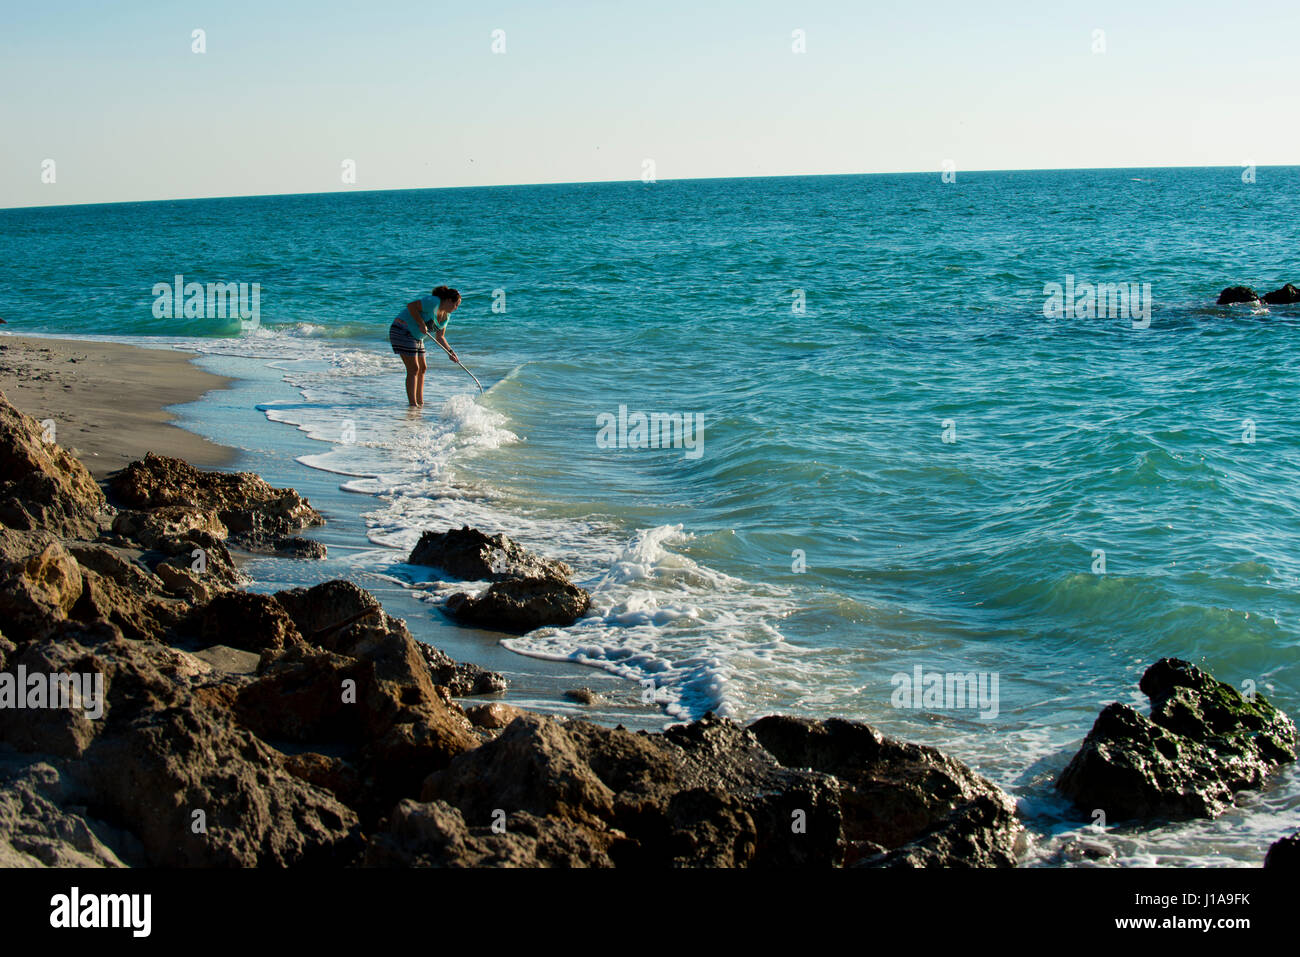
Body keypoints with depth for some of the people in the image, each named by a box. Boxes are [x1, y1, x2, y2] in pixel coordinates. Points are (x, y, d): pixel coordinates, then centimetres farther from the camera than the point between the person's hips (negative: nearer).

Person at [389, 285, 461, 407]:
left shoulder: (446, 315, 10)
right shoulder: (433, 302, -19)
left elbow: (439, 337, 15)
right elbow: (411, 306, -24)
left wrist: (449, 351, 2)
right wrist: (421, 323, -24)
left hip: (416, 337, 10)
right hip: (402, 332, -10)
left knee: (422, 368, 11)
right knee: (413, 369, -13)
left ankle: (420, 402, 19)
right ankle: (413, 405, -13)